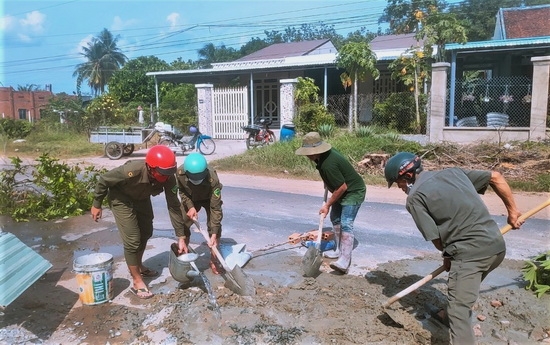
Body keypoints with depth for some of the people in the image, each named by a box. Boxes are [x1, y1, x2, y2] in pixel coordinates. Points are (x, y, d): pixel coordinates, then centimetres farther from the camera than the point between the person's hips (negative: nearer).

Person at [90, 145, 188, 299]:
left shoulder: (169, 178, -29)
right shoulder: (132, 171, -43)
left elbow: (174, 206, -22)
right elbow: (103, 180, -26)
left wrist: (181, 237, -21)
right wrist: (97, 205, -13)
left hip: (141, 198, 6)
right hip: (121, 198, -6)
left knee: (146, 233, 18)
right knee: (132, 239, -10)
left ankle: (138, 266, 43)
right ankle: (137, 282, 5)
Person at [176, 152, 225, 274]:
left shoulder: (213, 179, -43)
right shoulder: (180, 172, -36)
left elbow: (215, 208, -37)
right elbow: (182, 191, -12)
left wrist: (214, 234, -38)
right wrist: (190, 206, -27)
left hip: (209, 198, -2)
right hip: (190, 199, 3)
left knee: (215, 226, -12)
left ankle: (213, 260, 3)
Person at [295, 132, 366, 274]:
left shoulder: (328, 164, -34)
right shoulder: (325, 154, -5)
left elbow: (342, 187, -29)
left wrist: (327, 205, -18)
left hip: (354, 192, -11)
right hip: (343, 191, 11)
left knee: (346, 224, -20)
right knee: (335, 218, 17)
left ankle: (345, 261, -22)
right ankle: (339, 251, 29)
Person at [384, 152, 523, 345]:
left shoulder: (414, 197, -3)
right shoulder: (453, 172, 16)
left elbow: (435, 238, -4)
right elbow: (496, 177, 20)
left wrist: (448, 255, 16)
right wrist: (512, 211, 27)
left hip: (469, 252, -8)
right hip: (497, 245, 8)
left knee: (458, 308, -2)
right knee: (463, 287, 30)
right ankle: (452, 315, 51)